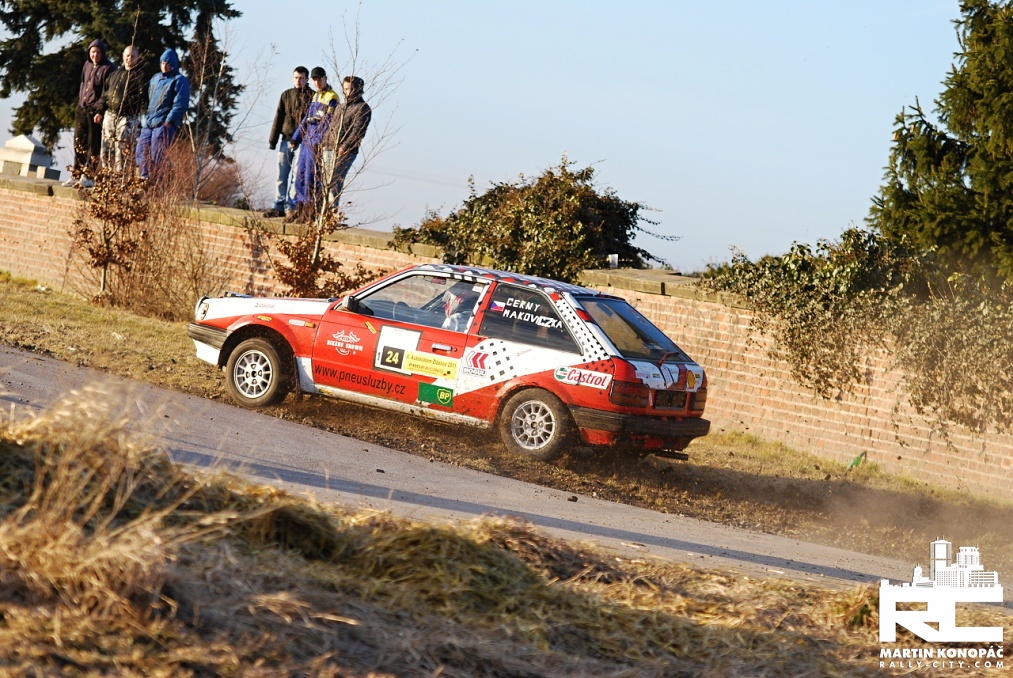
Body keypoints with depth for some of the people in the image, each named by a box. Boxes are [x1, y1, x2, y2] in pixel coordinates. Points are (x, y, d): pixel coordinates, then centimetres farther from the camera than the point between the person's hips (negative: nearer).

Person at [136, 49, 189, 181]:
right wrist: (146, 118, 17)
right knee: (142, 155, 4)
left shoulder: (179, 81, -2)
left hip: (164, 125, -8)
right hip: (148, 124, 8)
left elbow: (180, 104, -10)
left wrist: (168, 122, -16)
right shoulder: (155, 79, 21)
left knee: (157, 158, -11)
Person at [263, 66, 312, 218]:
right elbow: (278, 118, 11)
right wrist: (272, 140, 5)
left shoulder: (312, 97, -1)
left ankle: (290, 207, 2)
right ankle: (279, 206, 10)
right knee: (281, 176, 5)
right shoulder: (286, 95, 11)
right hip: (286, 141, 4)